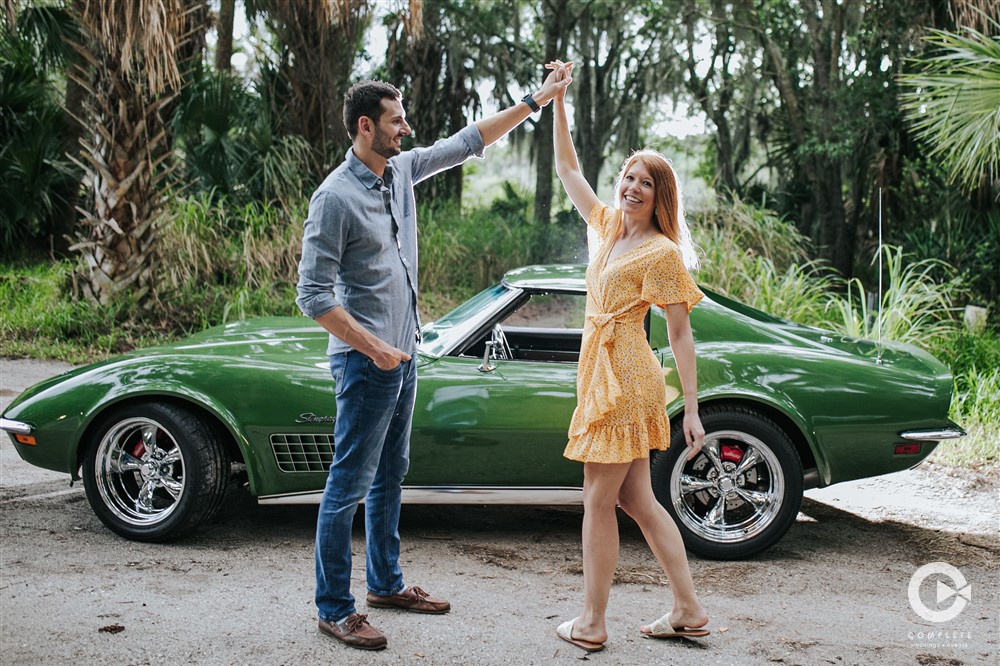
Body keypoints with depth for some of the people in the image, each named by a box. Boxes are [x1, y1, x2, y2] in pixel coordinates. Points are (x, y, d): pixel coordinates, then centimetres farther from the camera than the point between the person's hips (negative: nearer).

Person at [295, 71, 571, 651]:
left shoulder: (401, 169, 7)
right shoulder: (336, 197, -17)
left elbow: (468, 143, 18)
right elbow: (314, 294, -19)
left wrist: (535, 101, 16)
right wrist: (373, 348, -20)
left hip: (403, 354, 9)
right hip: (366, 361, -9)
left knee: (391, 475, 18)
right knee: (349, 486, -3)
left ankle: (387, 582, 32)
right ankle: (334, 609, 6)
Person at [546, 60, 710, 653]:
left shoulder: (663, 253, -10)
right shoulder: (609, 226, 12)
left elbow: (682, 336, -10)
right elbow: (568, 168, 22)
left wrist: (693, 411, -13)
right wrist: (558, 99, 16)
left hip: (626, 377, -8)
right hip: (604, 375, 8)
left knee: (599, 501, -2)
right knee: (637, 500, 11)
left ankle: (591, 624, 8)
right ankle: (689, 611, 18)